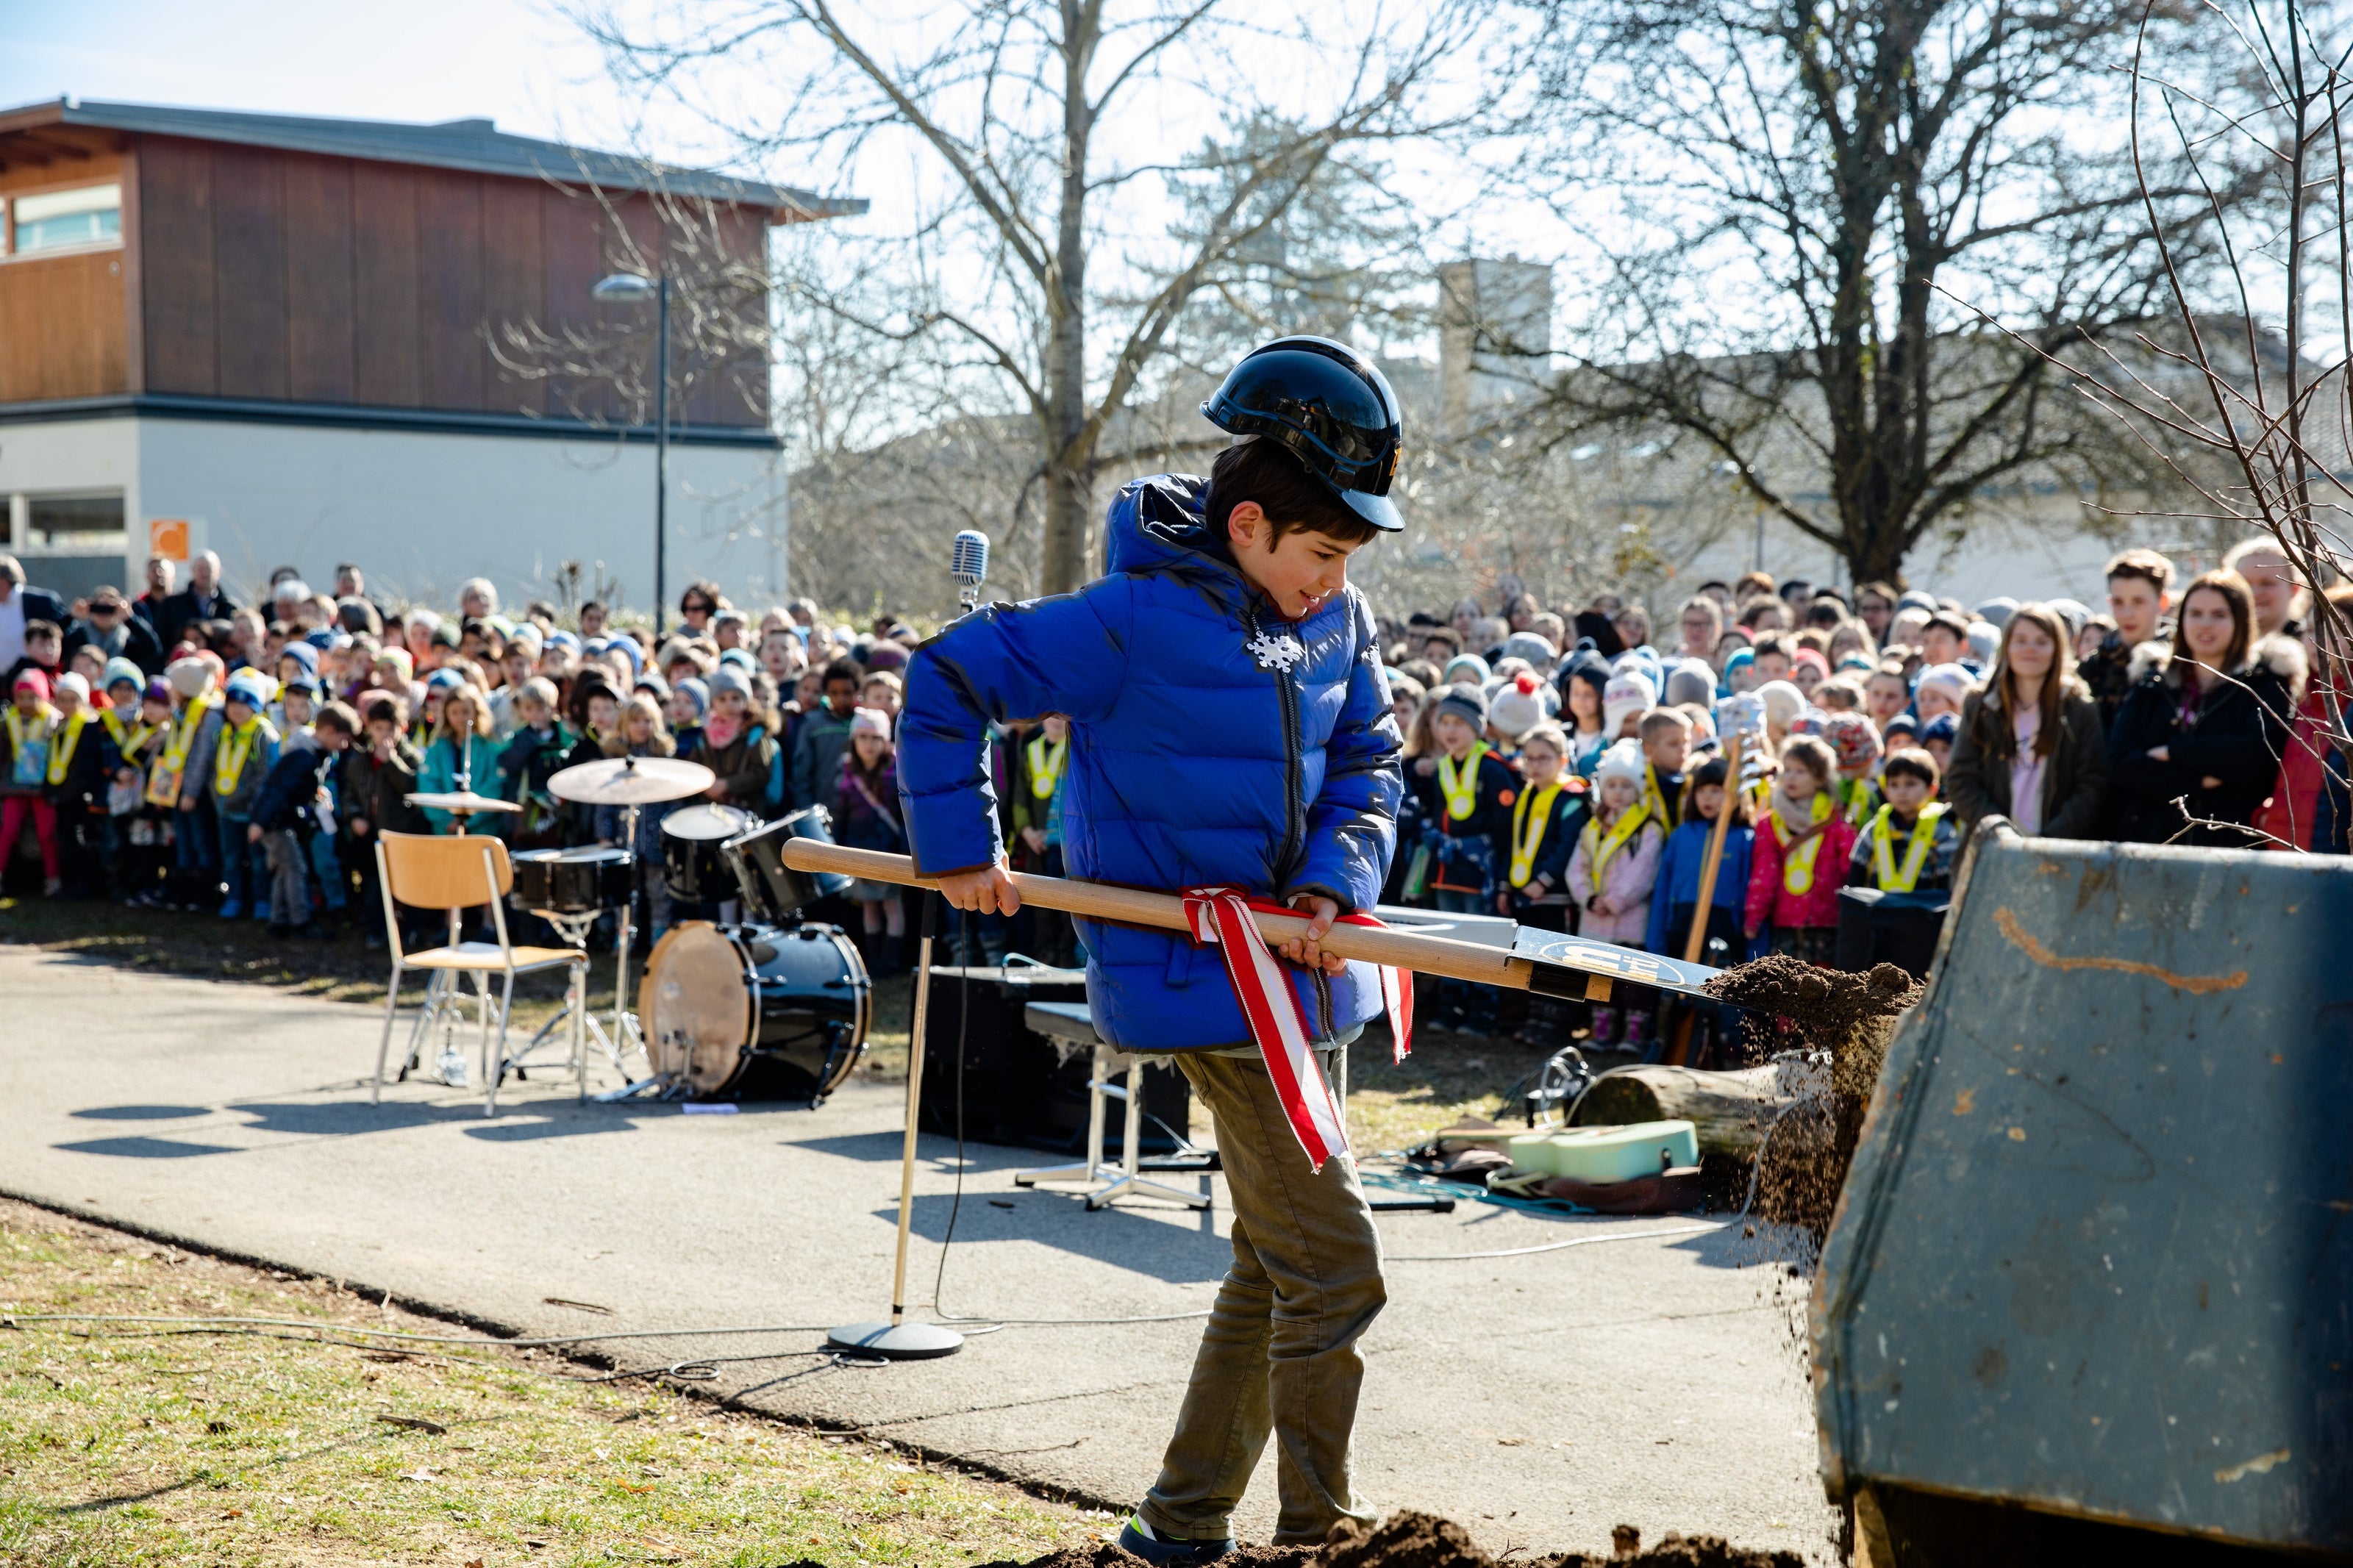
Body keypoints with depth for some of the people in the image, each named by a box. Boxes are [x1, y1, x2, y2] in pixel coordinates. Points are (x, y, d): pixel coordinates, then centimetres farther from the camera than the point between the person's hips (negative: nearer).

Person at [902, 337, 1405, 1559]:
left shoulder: (1336, 621, 3)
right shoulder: (1134, 622, -17)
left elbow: (1366, 764, 12)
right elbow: (947, 678, -10)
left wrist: (1334, 880, -7)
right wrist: (959, 850, -8)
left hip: (1296, 970, 8)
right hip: (1196, 977, -8)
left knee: (1274, 1265, 16)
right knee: (1334, 1266, -10)